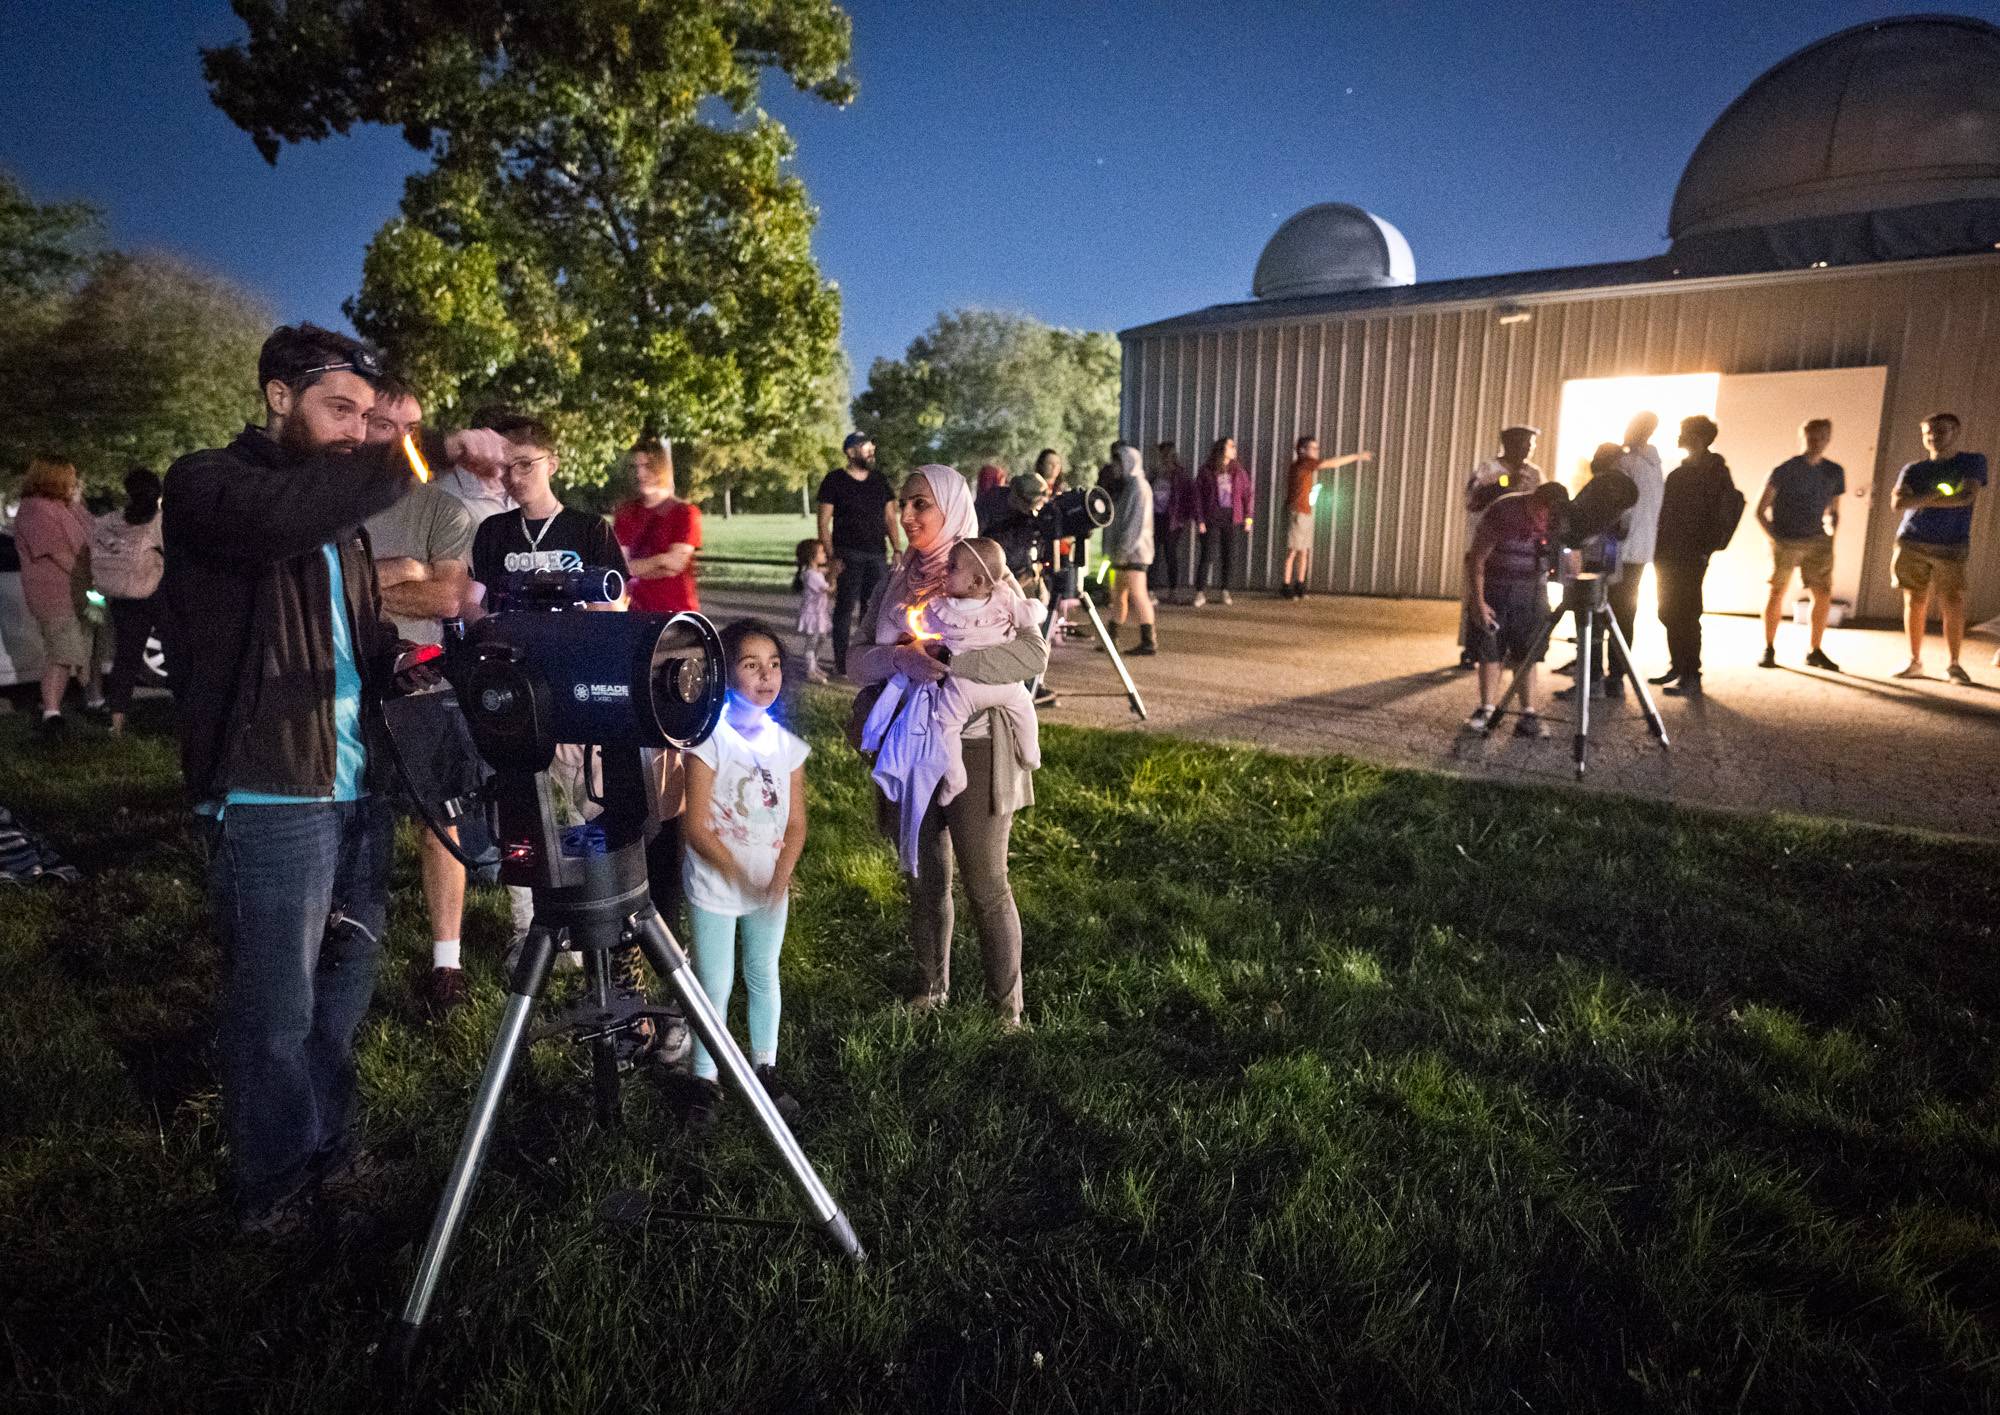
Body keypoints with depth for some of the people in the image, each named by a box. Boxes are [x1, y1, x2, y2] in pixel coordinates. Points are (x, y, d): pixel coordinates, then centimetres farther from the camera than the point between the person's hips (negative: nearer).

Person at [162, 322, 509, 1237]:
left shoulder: (334, 505, 17)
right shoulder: (204, 484, -7)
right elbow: (278, 518, -31)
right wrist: (426, 456, -34)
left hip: (355, 789, 8)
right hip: (270, 799, -8)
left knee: (342, 987, 18)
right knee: (277, 1008, 2)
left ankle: (327, 1147, 36)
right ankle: (273, 1190, 22)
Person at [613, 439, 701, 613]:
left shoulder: (685, 513, -2)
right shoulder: (626, 513, 11)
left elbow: (676, 565, -11)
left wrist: (636, 567, -4)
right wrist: (660, 560, -10)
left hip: (676, 612, -4)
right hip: (637, 610, 4)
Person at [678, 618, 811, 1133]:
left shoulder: (787, 746, 0)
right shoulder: (709, 741, -13)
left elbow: (795, 822, 2)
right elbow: (697, 827, -14)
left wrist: (780, 878, -13)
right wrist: (743, 877, -20)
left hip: (771, 886, 4)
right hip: (714, 886, -4)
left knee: (764, 976, 15)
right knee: (714, 986, 4)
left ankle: (765, 1069, 31)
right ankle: (706, 1081, 20)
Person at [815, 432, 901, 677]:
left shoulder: (880, 480, 13)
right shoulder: (834, 480, -1)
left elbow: (890, 519, 12)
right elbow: (824, 523, -3)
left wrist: (896, 550, -2)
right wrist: (831, 557, -13)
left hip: (877, 555, 4)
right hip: (848, 556, -4)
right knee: (845, 608, -2)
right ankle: (841, 663, 3)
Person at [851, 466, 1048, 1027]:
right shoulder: (898, 581, 8)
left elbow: (1033, 652, -21)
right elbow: (860, 661, 2)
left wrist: (945, 663, -28)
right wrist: (901, 658, -19)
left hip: (973, 748, -5)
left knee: (986, 887, 1)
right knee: (925, 881, 15)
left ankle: (1007, 1008, 16)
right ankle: (930, 990, 32)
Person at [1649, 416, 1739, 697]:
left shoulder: (1714, 471, -8)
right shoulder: (1681, 471, 16)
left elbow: (1729, 508, -16)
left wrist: (1706, 548, -16)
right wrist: (1658, 547, 10)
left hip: (1690, 558, -8)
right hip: (1669, 556, 8)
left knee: (1685, 616, -8)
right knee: (1669, 614, 12)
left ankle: (1691, 678, -4)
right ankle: (1677, 667, 22)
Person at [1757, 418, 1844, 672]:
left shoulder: (1834, 472, 9)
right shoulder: (1784, 470, -3)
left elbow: (1833, 511, 18)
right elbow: (1761, 510, -1)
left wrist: (1830, 536, 3)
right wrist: (1774, 537, -7)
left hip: (1817, 542, 4)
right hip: (1785, 542, -3)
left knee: (1823, 596, -1)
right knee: (1777, 593, -1)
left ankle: (1815, 652, 11)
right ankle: (1769, 650, 10)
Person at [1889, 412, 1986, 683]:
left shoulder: (1973, 462, 5)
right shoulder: (1913, 470, 9)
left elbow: (1967, 497, -11)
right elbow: (1898, 502, -8)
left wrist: (1922, 500, -10)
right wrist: (1937, 495, -14)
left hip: (1951, 547, -2)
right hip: (1912, 543, 2)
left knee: (1953, 605, -6)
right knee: (1915, 603, 3)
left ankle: (1953, 664, 4)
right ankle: (1915, 661, 12)